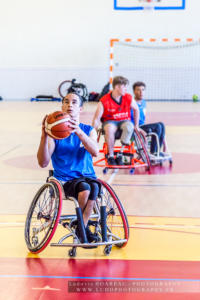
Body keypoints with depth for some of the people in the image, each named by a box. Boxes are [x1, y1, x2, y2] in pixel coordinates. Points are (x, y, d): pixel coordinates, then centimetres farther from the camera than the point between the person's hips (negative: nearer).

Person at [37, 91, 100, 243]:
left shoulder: (89, 130, 7)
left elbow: (95, 152, -16)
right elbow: (43, 163, -10)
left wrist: (78, 131, -31)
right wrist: (44, 136, -24)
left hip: (88, 176, 2)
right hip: (65, 180, -2)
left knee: (94, 187, -34)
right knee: (84, 188, -33)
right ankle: (83, 227, -8)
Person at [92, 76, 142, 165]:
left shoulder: (128, 98, -6)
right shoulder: (104, 101, -15)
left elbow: (136, 109, 12)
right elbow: (97, 118, -12)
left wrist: (136, 125, 12)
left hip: (124, 120, 2)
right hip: (109, 121, -2)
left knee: (129, 127, -35)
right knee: (109, 129, -39)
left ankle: (120, 154, -25)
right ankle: (110, 155, -24)